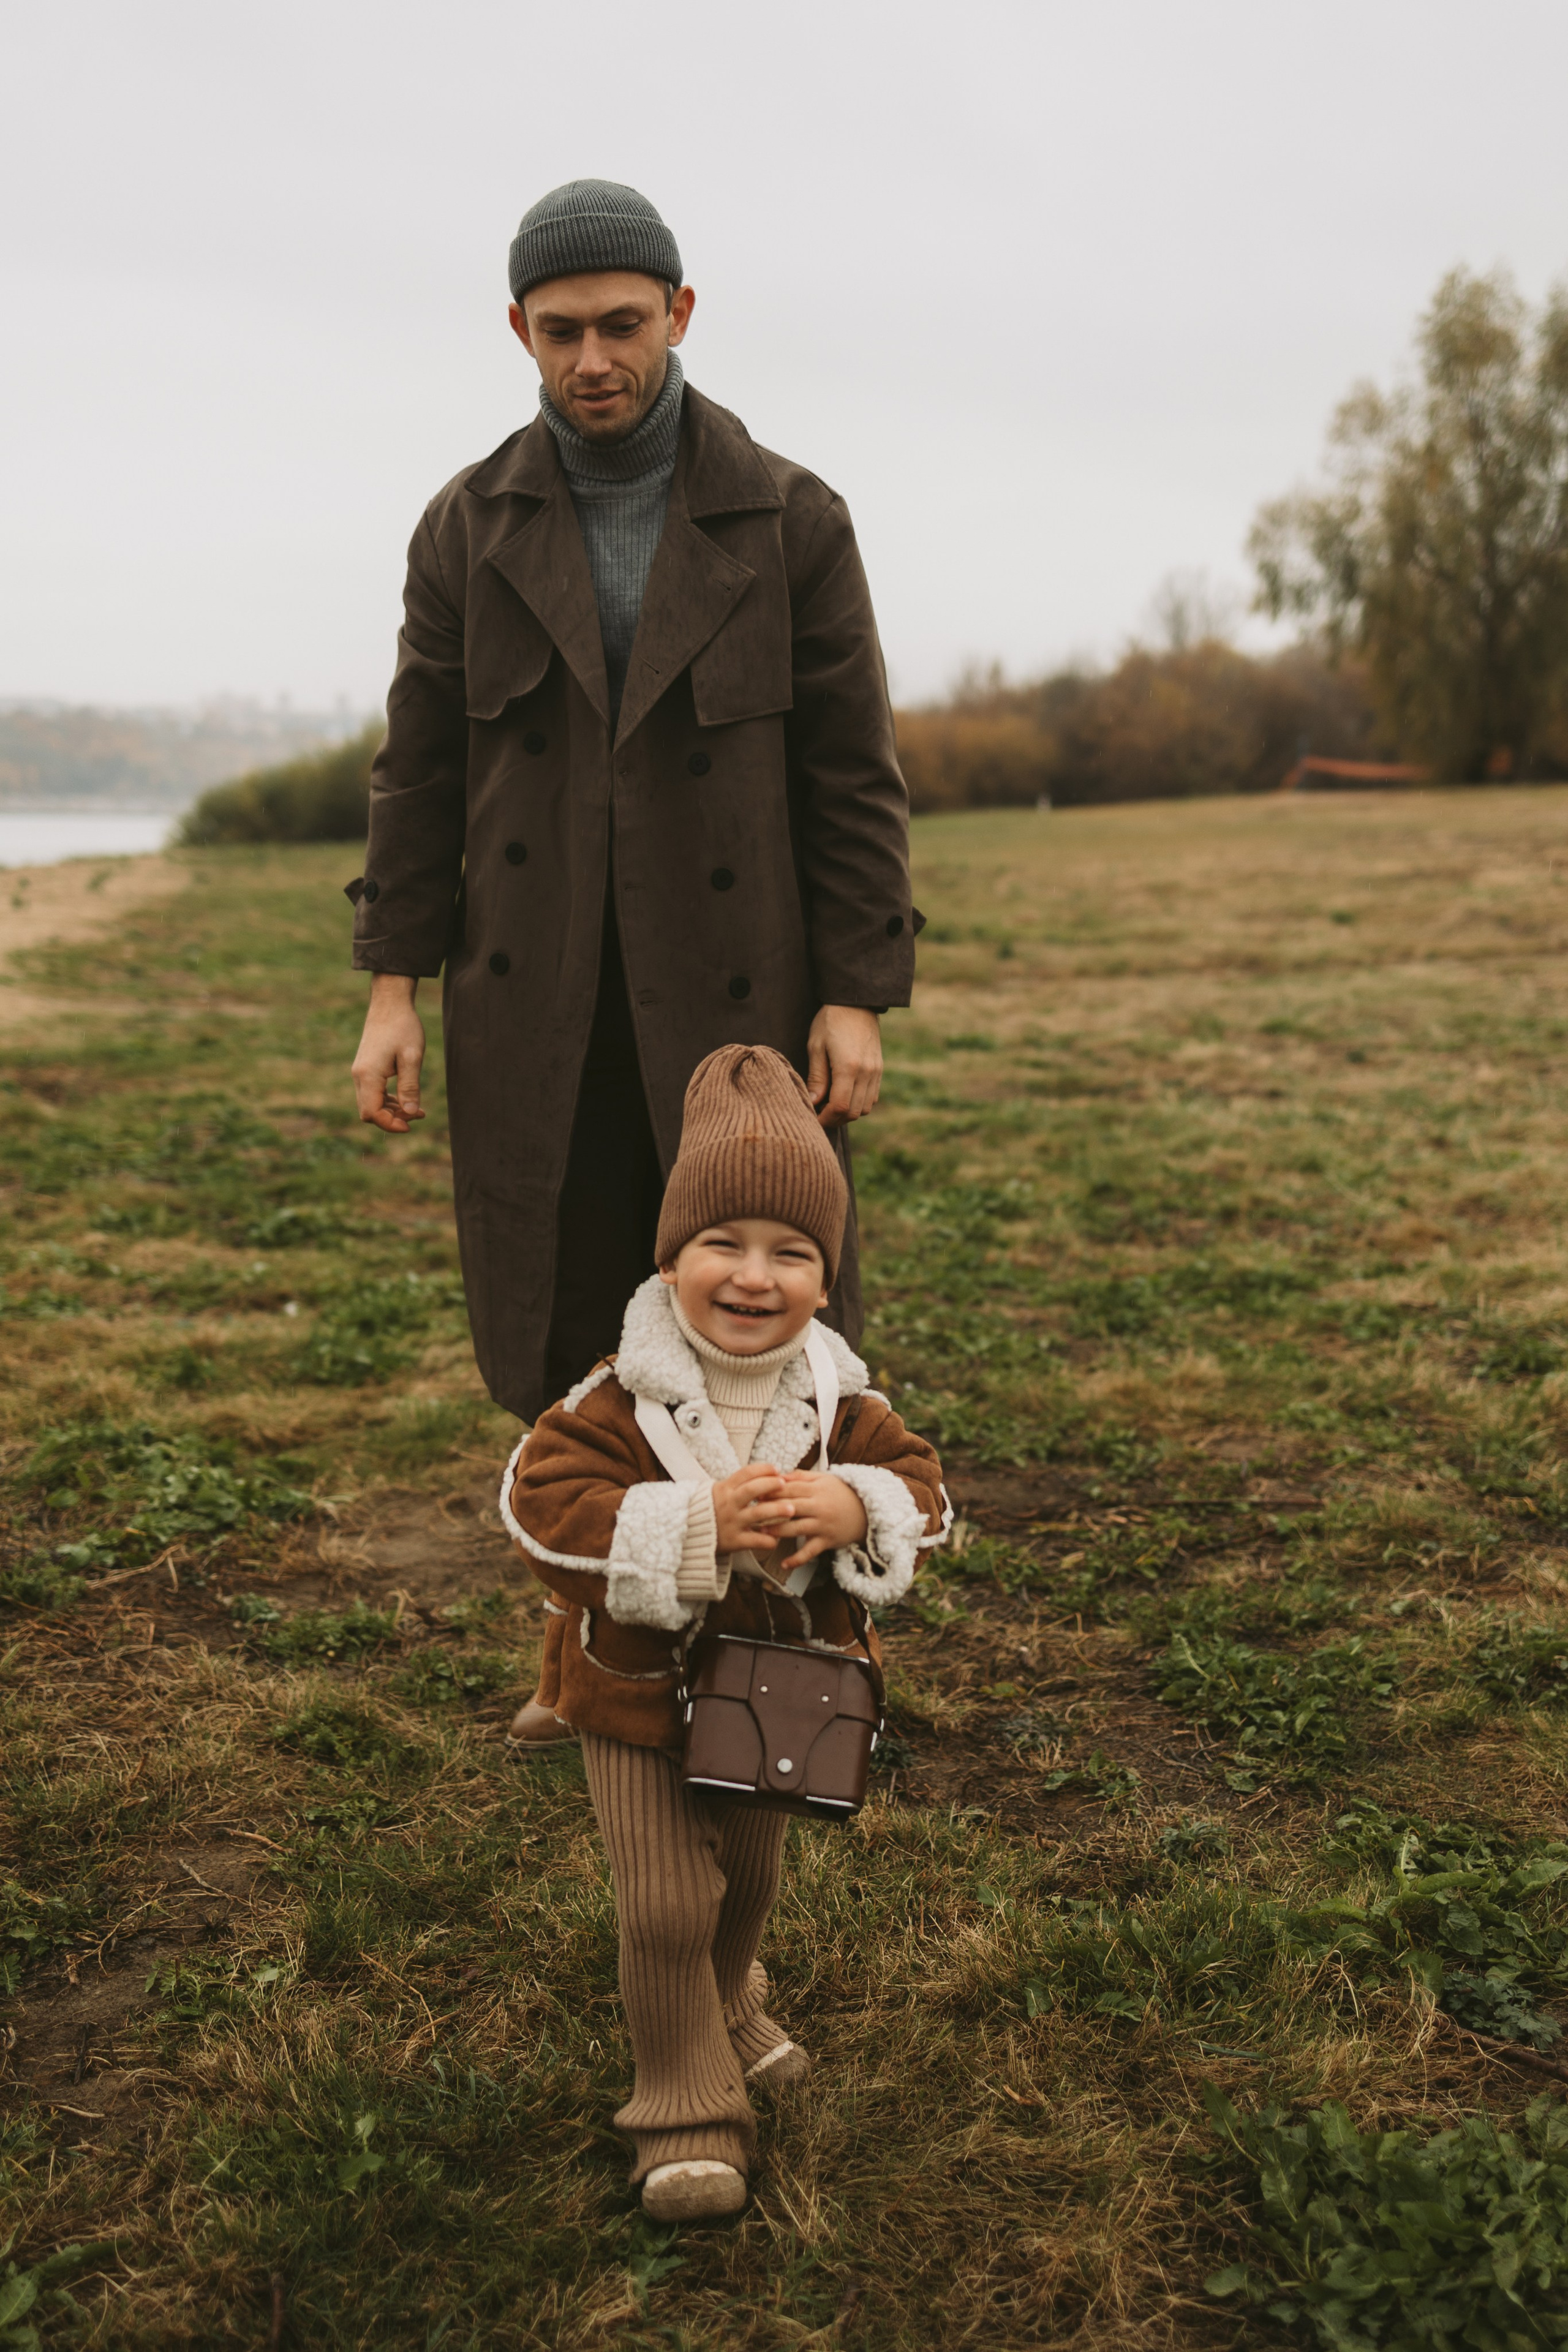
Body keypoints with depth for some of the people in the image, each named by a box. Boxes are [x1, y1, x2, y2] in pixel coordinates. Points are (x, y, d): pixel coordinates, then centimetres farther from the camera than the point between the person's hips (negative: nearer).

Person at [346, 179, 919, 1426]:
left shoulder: (794, 520, -1)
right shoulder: (469, 524, 5)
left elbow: (853, 771, -2)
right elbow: (421, 764, 6)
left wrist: (858, 997, -8)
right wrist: (393, 985, 0)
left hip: (733, 997, -1)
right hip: (532, 1015, 2)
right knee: (555, 1334, 7)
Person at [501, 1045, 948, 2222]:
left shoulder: (843, 1402, -10)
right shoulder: (620, 1397, -21)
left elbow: (921, 1490, -7)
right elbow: (544, 1502, -27)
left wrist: (853, 1510, -31)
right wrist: (697, 1527, -36)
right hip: (641, 1697, -4)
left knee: (750, 1883, 24)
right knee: (667, 1905, -1)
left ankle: (728, 2003, 54)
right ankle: (688, 2105, 19)